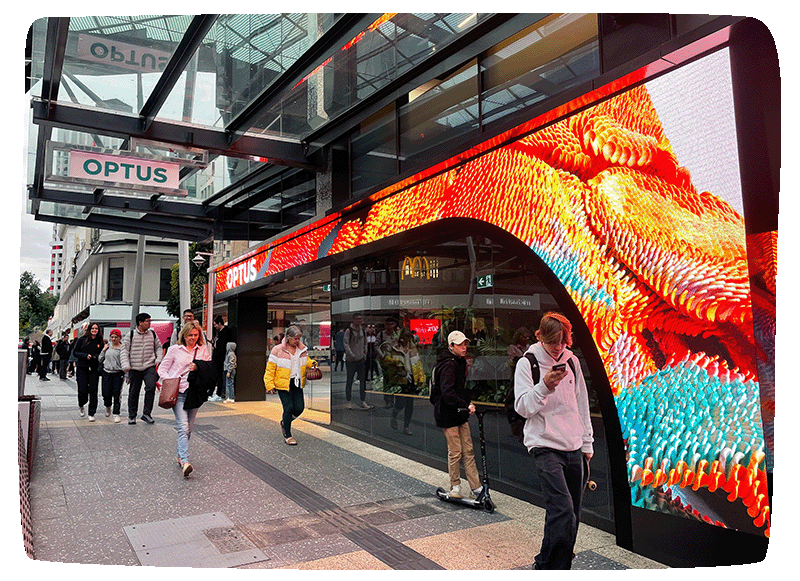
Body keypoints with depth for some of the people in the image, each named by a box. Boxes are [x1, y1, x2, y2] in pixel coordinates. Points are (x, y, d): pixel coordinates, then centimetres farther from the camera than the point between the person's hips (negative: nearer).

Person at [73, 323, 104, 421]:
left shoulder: (100, 341, 7)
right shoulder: (82, 340, 4)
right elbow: (75, 352, 4)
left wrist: (96, 357, -9)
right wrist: (85, 356, -12)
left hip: (94, 369, 1)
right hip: (82, 369, -1)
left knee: (93, 391, -1)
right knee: (82, 390, -4)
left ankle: (91, 414, 6)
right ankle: (81, 406, 29)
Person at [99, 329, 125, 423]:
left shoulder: (123, 348, -4)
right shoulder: (107, 346, 7)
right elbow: (100, 359, 13)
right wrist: (103, 351, -1)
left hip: (118, 373, -3)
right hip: (107, 373, 3)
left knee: (117, 394, -2)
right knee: (106, 394, 3)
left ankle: (116, 414, 9)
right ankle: (108, 406, 35)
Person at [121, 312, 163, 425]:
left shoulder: (152, 334, 8)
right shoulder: (131, 335, 1)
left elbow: (158, 347, 18)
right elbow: (125, 350, 1)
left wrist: (159, 359, 3)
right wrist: (126, 365, -8)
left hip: (149, 366, 1)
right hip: (134, 368, -1)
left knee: (151, 387, -18)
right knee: (133, 392, 7)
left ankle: (146, 413, -7)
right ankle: (132, 416, 23)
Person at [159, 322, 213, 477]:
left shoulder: (203, 350, 10)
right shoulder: (175, 349, 3)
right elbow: (162, 369, 7)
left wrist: (198, 368, -7)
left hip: (195, 393, 3)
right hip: (178, 392, -3)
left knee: (189, 428, 10)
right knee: (183, 427, -14)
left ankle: (180, 456, 26)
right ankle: (185, 462, -21)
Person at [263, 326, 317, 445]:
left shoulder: (302, 349, 6)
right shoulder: (277, 350, -7)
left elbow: (306, 361, 22)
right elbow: (270, 368, -5)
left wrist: (312, 363, -1)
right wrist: (270, 385, -11)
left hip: (297, 384, 5)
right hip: (283, 385, -5)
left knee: (299, 408, 0)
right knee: (289, 408, -8)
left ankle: (285, 422, 30)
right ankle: (287, 436, 8)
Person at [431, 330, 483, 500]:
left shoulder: (460, 362, 12)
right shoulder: (449, 364, -19)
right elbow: (447, 392, -29)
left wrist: (468, 404, 16)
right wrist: (466, 405, -33)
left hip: (460, 413, 9)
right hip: (447, 414, -9)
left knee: (468, 450, 9)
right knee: (455, 452, 0)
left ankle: (476, 488, 14)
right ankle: (455, 487, 17)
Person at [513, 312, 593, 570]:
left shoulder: (572, 361, 9)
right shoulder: (527, 363, -6)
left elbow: (582, 404, 17)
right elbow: (523, 407, -10)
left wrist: (587, 442, 18)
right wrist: (545, 386, -26)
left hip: (574, 448, 5)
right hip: (545, 446, -5)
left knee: (571, 514, 10)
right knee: (563, 512, -16)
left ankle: (561, 565, 27)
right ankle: (547, 566, 1)